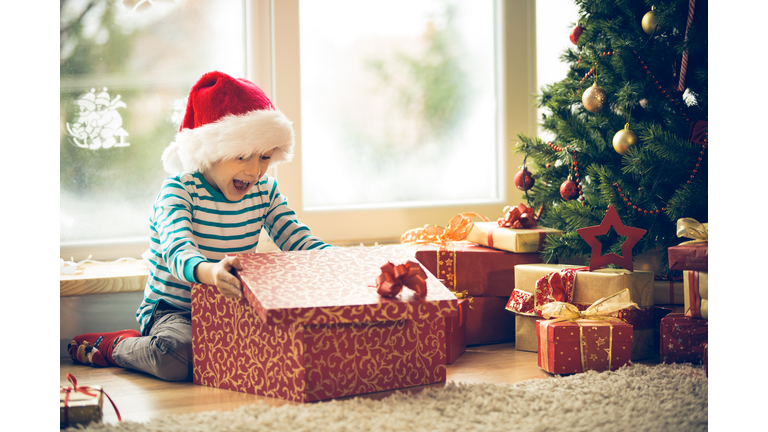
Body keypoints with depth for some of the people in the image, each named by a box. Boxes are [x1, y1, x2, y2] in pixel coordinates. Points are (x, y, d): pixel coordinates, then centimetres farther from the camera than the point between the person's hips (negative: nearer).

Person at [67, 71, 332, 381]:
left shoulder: (265, 192, 3)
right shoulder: (179, 190, -17)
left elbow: (300, 242, -2)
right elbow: (178, 251, -35)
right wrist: (209, 272, -60)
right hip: (172, 310, -6)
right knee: (177, 355, -38)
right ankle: (114, 346, 0)